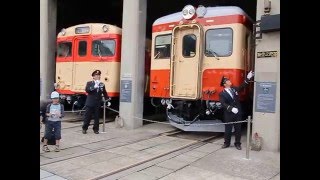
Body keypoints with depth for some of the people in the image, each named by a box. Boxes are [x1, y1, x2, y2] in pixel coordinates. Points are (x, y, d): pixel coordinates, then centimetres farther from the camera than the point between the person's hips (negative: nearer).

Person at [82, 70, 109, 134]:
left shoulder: (102, 84, 9)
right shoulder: (89, 83, 3)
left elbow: (104, 93, 17)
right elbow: (87, 90, -15)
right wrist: (94, 87, -25)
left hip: (98, 104, 2)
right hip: (90, 103, -2)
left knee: (96, 117, 4)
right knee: (87, 116, 4)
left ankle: (96, 129, 15)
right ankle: (84, 128, 17)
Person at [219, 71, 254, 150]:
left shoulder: (234, 89, 7)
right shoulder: (222, 94, -9)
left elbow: (242, 87, 21)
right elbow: (223, 104, -18)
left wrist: (248, 78, 14)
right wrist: (231, 108, -31)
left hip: (238, 113, 4)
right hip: (229, 114, -4)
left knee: (238, 129, 9)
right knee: (228, 129, 6)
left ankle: (237, 143, 21)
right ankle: (227, 143, 21)